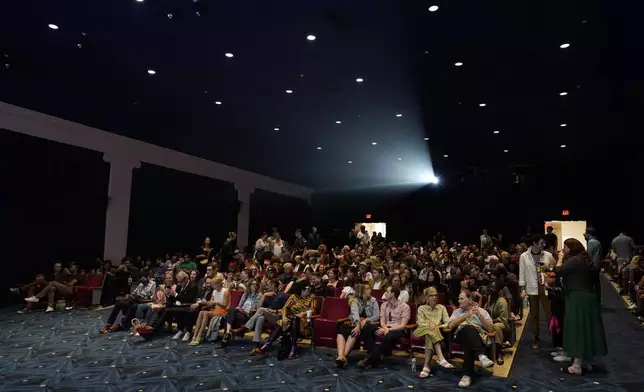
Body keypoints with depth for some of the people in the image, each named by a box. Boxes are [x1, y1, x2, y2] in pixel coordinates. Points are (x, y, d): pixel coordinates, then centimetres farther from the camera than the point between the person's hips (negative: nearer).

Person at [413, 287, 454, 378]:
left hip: (437, 331, 1)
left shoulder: (442, 308, 18)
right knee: (431, 332, -39)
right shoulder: (421, 308, 16)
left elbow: (448, 323, 5)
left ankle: (426, 366, -45)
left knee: (429, 337, -37)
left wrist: (437, 326, -13)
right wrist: (429, 325, -18)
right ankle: (441, 359, -51)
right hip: (423, 331, -1)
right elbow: (420, 323, 3)